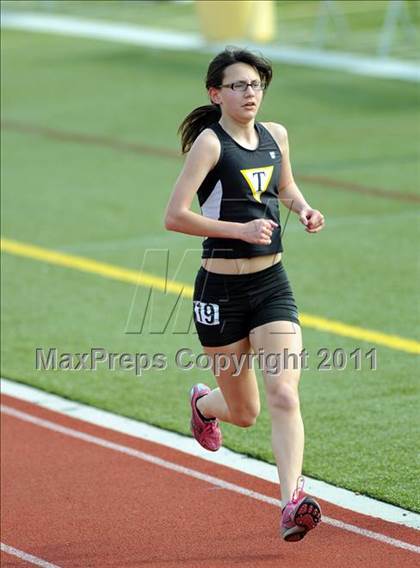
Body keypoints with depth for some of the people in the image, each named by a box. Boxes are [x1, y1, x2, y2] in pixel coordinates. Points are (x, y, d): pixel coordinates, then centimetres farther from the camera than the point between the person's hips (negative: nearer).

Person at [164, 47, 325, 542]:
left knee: (284, 395, -14)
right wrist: (241, 229, -24)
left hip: (272, 284, 4)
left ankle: (292, 501, -18)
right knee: (244, 413, 11)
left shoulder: (276, 135, 6)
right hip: (222, 290, -4)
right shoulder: (210, 141, -12)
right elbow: (174, 216, -18)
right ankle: (203, 403, 46)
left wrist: (303, 209, 4)